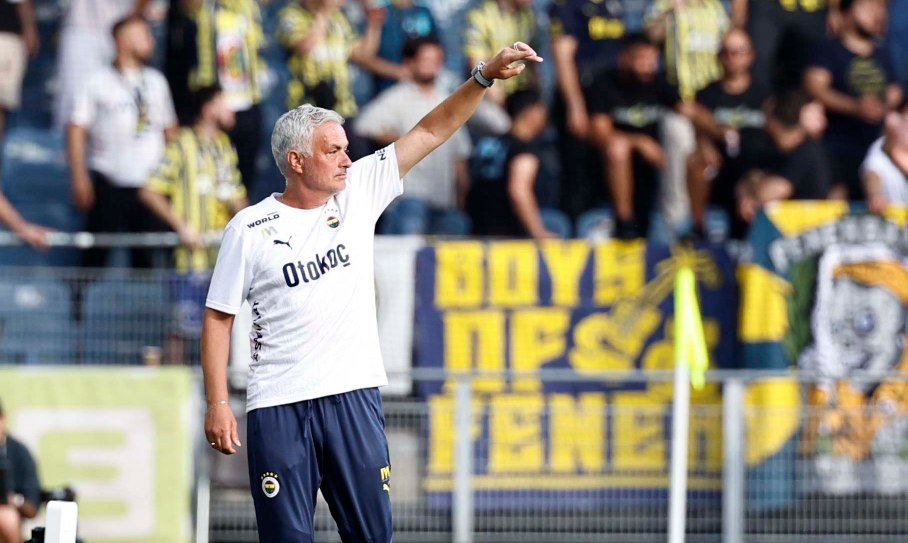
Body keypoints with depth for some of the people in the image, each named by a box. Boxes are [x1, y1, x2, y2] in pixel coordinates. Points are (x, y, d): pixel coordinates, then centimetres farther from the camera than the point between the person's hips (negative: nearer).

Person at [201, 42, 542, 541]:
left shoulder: (359, 192, 6)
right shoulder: (249, 229, -1)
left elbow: (433, 131, 6)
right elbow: (218, 318, 3)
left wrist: (485, 76, -4)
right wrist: (216, 403, -4)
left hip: (354, 397, 3)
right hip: (277, 406, -3)